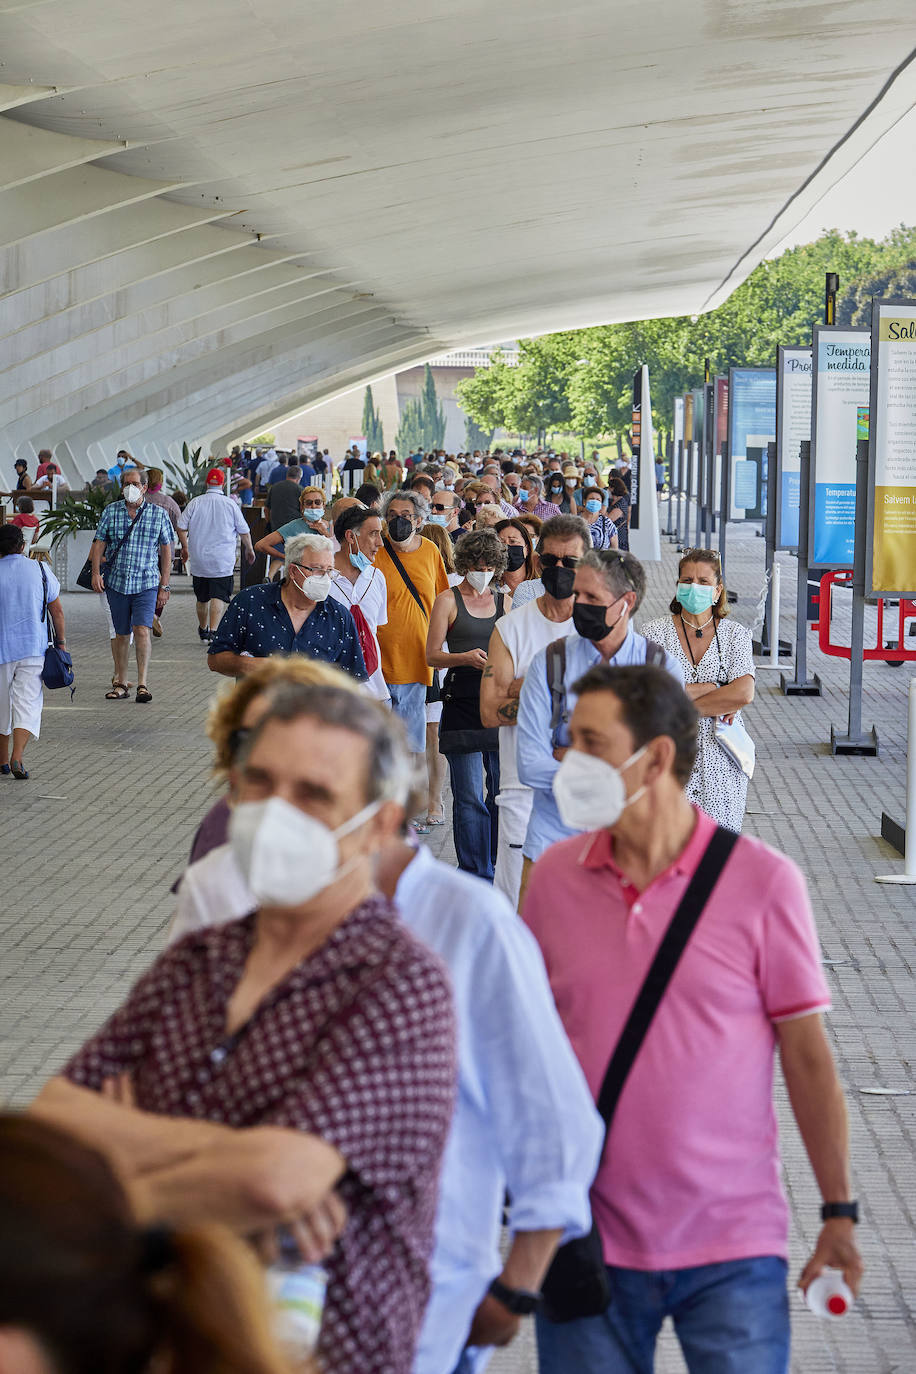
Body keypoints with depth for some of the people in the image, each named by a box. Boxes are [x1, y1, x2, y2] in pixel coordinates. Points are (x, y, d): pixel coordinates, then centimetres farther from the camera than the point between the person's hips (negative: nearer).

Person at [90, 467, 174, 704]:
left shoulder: (158, 514, 2)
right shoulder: (111, 512, 6)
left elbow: (166, 551, 5)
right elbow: (99, 543, 7)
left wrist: (164, 586, 2)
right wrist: (96, 573, -6)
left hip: (146, 582, -2)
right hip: (116, 582, 2)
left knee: (142, 630, -16)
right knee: (120, 634, 9)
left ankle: (143, 684, -16)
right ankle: (120, 684, 19)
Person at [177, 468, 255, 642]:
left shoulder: (195, 503, 0)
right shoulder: (230, 505, -3)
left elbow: (181, 527, 2)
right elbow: (244, 531, 4)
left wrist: (185, 547, 18)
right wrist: (249, 549, 21)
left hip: (199, 560, 3)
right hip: (223, 561, -3)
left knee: (202, 598, 16)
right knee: (219, 596, -6)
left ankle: (203, 630, 31)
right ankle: (213, 631, -21)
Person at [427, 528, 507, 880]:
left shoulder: (503, 601, 14)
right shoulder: (449, 601, 4)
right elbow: (432, 655, 1)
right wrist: (465, 657, -17)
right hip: (462, 702, -3)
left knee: (503, 789, 2)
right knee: (470, 795, -5)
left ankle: (497, 868, 15)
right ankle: (475, 875, 0)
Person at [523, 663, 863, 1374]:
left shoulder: (764, 881, -6)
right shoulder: (554, 877, 1)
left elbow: (808, 1055, -2)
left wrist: (839, 1213, -1)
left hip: (733, 1249, -2)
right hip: (587, 1243, 2)